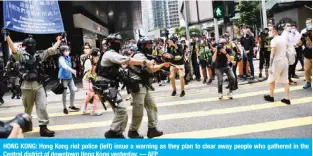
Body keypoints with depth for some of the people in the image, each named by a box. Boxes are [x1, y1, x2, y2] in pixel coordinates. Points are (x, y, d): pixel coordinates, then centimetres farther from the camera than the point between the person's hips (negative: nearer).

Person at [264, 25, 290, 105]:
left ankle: (271, 96, 21)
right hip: (285, 61, 7)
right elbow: (285, 49, 17)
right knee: (285, 80, 7)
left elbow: (272, 54, -18)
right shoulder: (284, 38, 9)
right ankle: (287, 99, 7)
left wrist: (270, 66, -17)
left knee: (271, 80, 11)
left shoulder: (274, 40, -14)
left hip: (277, 62, -7)